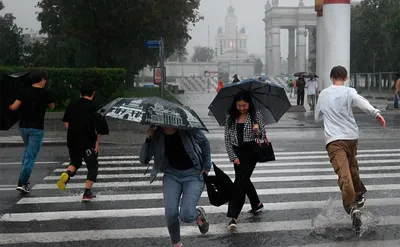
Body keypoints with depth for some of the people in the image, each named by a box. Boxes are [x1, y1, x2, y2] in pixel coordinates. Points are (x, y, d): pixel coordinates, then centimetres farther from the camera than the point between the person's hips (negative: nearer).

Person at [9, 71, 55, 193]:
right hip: (37, 128, -4)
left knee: (28, 150, 25)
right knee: (31, 155, -1)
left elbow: (14, 107, -5)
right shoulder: (45, 93, -5)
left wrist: (7, 105, 15)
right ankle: (22, 183, -6)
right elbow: (52, 106, 12)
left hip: (23, 126, 4)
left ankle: (24, 178, 20)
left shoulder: (24, 92, -1)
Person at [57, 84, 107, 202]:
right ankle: (87, 193, 4)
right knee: (92, 166, 11)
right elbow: (100, 128, -10)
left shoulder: (72, 106, 6)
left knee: (75, 162, 24)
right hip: (88, 142, -4)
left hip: (72, 141, 4)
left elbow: (66, 122, 8)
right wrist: (97, 142, -2)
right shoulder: (94, 108, -6)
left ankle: (67, 174, -8)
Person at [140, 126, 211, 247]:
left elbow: (204, 142, 3)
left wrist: (207, 166, 0)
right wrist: (149, 139, -22)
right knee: (170, 213, -11)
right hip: (172, 174, 3)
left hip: (194, 174, -3)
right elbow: (143, 160, -10)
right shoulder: (156, 135, -9)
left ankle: (199, 214, 22)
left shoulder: (188, 129, -16)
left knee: (186, 215, -16)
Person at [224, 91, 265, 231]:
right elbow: (227, 139, 4)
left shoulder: (256, 115, -3)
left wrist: (257, 130, -27)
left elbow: (262, 135, -3)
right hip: (237, 152, 5)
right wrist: (233, 157, -4)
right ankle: (257, 204, 39)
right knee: (244, 180, 15)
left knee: (240, 181, -13)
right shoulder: (230, 118, 3)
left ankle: (233, 217, -14)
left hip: (251, 152, -4)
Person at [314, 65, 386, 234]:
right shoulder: (348, 92, 3)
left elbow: (317, 118, 26)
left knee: (344, 173, -17)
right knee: (353, 167, 26)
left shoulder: (323, 94, 13)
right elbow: (360, 101, -22)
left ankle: (352, 207, -34)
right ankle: (359, 195, 43)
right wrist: (375, 112, -36)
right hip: (351, 136, 1)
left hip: (333, 140, -1)